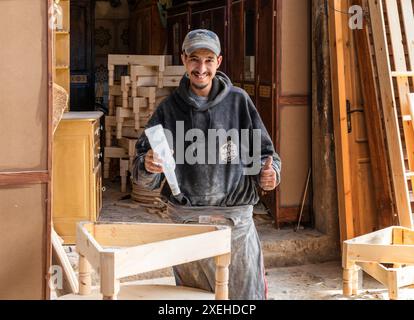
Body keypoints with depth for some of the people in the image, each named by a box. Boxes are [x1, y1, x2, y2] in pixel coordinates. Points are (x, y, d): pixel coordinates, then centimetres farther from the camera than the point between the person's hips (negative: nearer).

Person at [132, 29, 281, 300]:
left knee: (246, 293, 4)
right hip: (186, 219, 1)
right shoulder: (170, 108, 5)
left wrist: (269, 173, -14)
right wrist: (148, 167, -19)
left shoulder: (238, 100, 4)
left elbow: (263, 151, 8)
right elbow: (145, 178, 4)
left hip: (236, 219, 0)